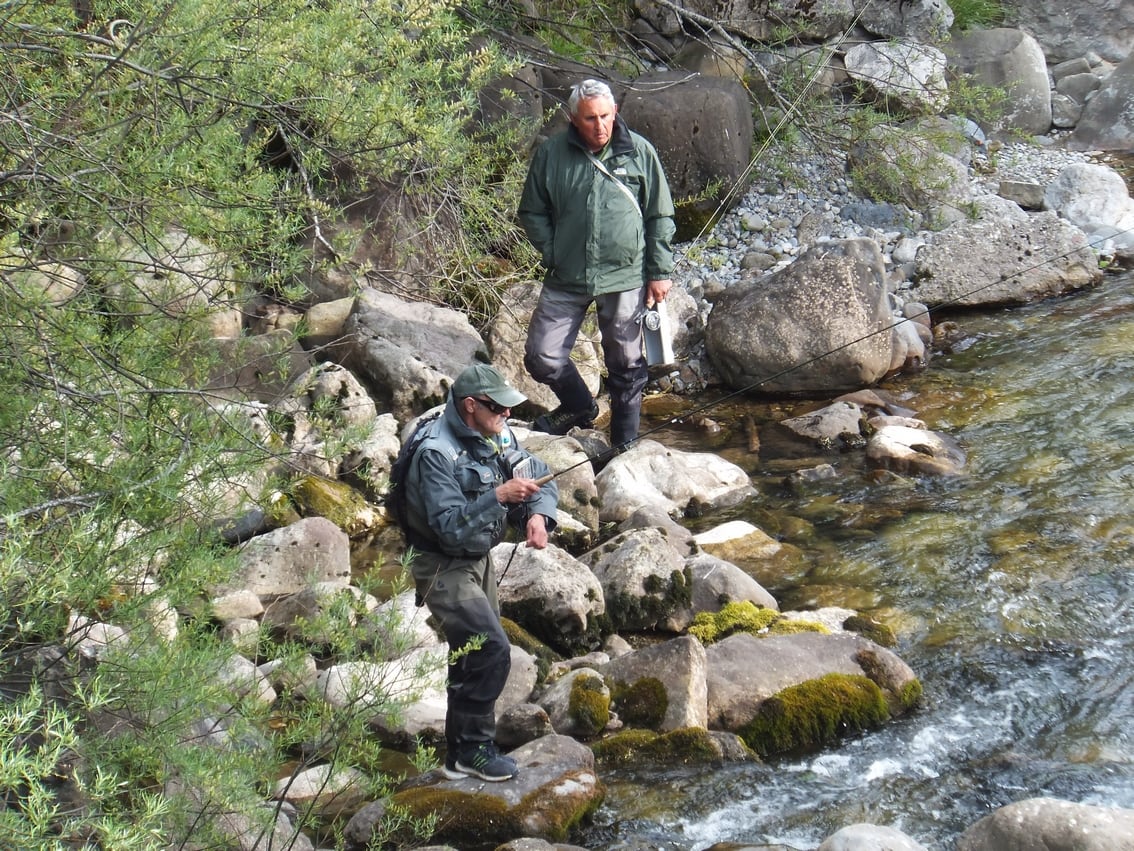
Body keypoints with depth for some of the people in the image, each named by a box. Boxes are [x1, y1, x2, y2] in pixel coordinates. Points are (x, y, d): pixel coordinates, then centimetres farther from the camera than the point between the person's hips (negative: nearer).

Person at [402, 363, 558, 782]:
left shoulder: (497, 436, -3)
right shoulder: (436, 454, -26)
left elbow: (541, 480, 3)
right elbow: (450, 528, -32)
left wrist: (537, 515, -17)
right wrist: (498, 496, -37)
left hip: (479, 559, 9)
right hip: (443, 566, -9)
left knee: (475, 654, 17)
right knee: (491, 650, -17)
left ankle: (461, 749, 32)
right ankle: (472, 749, -3)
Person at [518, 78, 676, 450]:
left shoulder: (639, 152, -2)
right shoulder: (551, 154, -1)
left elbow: (660, 217, 4)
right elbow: (532, 212, 9)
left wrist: (660, 272, 1)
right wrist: (553, 255, -2)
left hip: (625, 278, -1)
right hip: (566, 280, 1)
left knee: (626, 366, 8)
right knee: (542, 357, 0)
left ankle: (625, 444, 26)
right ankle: (579, 407, 29)